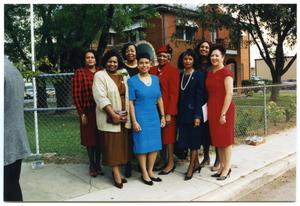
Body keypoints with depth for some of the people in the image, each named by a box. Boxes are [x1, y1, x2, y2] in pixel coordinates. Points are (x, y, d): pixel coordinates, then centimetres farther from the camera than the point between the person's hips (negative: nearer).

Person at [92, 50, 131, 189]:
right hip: (109, 117, -5)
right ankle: (116, 173, 10)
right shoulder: (100, 76, -5)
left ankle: (116, 170, 21)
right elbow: (101, 97, -14)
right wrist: (113, 114, -18)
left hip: (123, 116, 6)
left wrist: (126, 113, 2)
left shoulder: (123, 76, 12)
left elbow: (127, 95, 12)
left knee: (122, 144, 9)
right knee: (112, 144, 0)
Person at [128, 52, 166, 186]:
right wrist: (134, 121, -13)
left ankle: (150, 171, 26)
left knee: (154, 145, 9)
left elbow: (159, 99, 10)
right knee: (142, 145, 4)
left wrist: (163, 116, 8)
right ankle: (144, 173, 19)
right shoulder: (132, 81, -6)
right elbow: (130, 102, -9)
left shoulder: (155, 79, 7)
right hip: (140, 118, -4)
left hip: (154, 117, 5)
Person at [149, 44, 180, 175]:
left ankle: (171, 163, 16)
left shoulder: (173, 71, -7)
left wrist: (169, 113, -15)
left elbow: (174, 93, -11)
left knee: (168, 135, 3)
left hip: (167, 109, -5)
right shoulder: (152, 70, 8)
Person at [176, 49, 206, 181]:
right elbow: (179, 95, 10)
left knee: (194, 140, 2)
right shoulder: (181, 75, 11)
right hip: (183, 113, 6)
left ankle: (191, 168, 13)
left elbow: (200, 96, -11)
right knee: (185, 139, 10)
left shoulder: (199, 74, -5)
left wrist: (197, 115, -16)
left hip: (194, 112, -6)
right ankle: (196, 164, 26)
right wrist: (178, 112, 5)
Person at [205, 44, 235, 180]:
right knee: (217, 138, 12)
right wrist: (209, 110, 7)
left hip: (224, 109, -7)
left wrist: (223, 113, -17)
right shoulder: (210, 73, 11)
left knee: (226, 138, 3)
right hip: (212, 109, 7)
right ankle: (221, 167, 25)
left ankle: (227, 168, 16)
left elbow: (229, 94, -15)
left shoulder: (226, 72, -10)